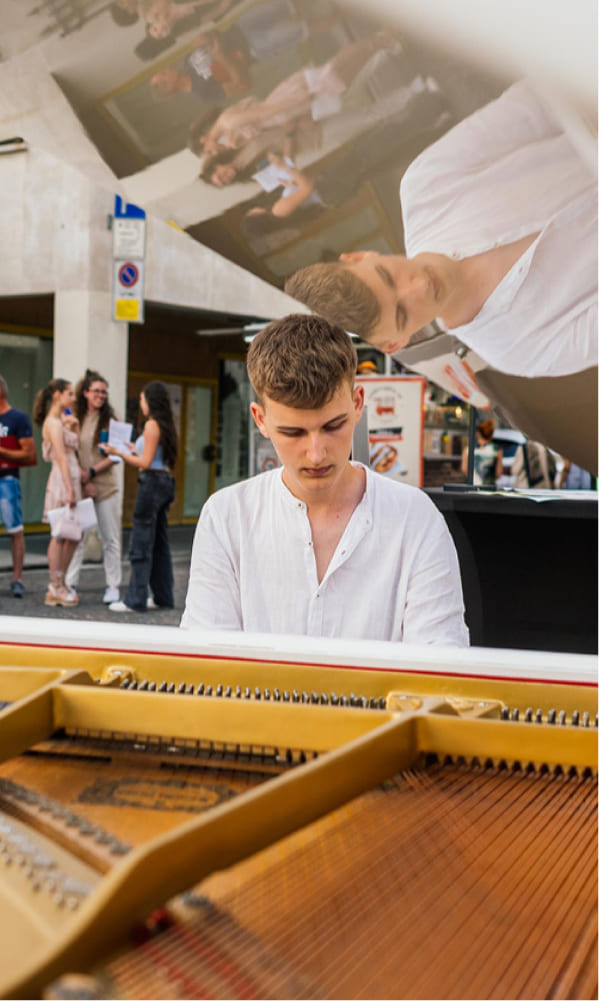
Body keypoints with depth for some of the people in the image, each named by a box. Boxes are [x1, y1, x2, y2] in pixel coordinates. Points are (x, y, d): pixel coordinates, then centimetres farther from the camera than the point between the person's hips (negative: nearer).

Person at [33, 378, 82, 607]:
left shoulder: (61, 421, 18)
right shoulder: (53, 422, -10)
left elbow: (74, 450, 19)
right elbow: (61, 457, -16)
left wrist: (75, 429, 8)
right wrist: (69, 489, -20)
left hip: (71, 479, 9)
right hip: (62, 480, -9)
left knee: (71, 536, 11)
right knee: (60, 536, -5)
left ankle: (59, 585, 18)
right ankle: (56, 588, 1)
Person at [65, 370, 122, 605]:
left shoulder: (109, 419, 2)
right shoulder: (76, 418, 5)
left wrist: (92, 472, -10)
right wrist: (83, 480, -7)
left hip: (106, 486, -1)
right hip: (80, 486, 1)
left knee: (110, 538, 3)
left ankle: (113, 586, 10)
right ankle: (70, 583, 6)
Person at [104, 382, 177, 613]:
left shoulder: (152, 424, -12)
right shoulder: (166, 425, 14)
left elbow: (145, 463, -16)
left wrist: (118, 453, -10)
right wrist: (136, 449, 29)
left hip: (152, 482, -9)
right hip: (165, 481, 9)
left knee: (141, 544, -6)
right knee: (159, 543, 13)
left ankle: (135, 600, -4)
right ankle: (163, 597, 18)